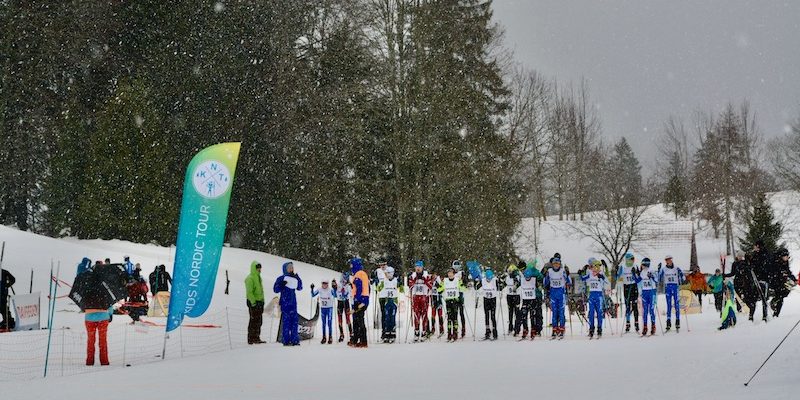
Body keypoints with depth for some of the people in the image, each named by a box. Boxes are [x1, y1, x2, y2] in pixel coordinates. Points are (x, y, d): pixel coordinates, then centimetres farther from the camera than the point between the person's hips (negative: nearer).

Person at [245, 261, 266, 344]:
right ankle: (251, 339, -4)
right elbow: (249, 292, -18)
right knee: (254, 321, -8)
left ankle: (256, 338, 17)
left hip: (259, 302, 9)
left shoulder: (258, 277, 16)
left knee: (259, 321, 11)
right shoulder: (250, 278, -13)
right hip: (253, 302, -9)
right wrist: (253, 302, -22)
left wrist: (262, 301, 19)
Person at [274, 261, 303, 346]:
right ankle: (286, 340, -3)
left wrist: (299, 279, 7)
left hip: (293, 303, 6)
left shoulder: (294, 279, 14)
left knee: (294, 320, 4)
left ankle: (294, 340, 8)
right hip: (285, 303, -6)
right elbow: (275, 289, -6)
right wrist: (281, 285, -23)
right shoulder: (281, 278, -3)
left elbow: (299, 288, 19)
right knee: (286, 320, -6)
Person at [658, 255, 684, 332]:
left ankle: (677, 321, 3)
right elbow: (659, 279, 3)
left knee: (677, 304, -2)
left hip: (675, 288, -1)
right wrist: (658, 270, -5)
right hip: (667, 288, 1)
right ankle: (668, 322, 2)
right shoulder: (663, 269, 5)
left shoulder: (677, 269, 4)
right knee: (669, 305, 1)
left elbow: (682, 279, 5)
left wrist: (680, 274, -16)